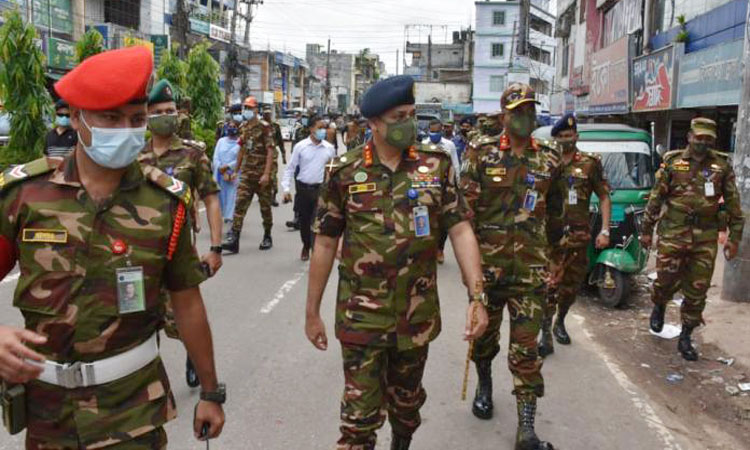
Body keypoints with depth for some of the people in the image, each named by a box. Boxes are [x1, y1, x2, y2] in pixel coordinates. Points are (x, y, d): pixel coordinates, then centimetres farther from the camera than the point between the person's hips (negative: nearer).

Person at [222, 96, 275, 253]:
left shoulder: (264, 127, -9)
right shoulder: (243, 127, 10)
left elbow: (270, 150, -14)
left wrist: (266, 174, -20)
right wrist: (236, 169, 17)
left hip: (261, 174, -5)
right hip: (246, 173, 5)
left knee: (265, 206, 8)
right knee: (240, 204, -6)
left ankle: (267, 237, 23)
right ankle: (233, 239, -9)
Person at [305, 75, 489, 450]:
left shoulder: (436, 166, -2)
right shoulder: (344, 173, -6)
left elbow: (461, 232, -4)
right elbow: (325, 244, -1)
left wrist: (476, 297, -13)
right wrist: (312, 313, 2)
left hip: (417, 316, 2)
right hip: (361, 317, -2)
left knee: (406, 401, 22)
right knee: (360, 413, 2)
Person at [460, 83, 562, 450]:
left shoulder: (549, 160, 6)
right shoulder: (482, 157, -2)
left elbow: (554, 210, 16)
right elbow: (465, 209, -4)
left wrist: (553, 249, 20)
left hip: (530, 268, 1)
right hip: (488, 264, 0)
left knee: (526, 348, -2)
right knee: (484, 335, 17)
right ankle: (484, 385, 46)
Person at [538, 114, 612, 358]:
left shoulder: (590, 164, 2)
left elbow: (604, 197, 5)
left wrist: (605, 231, -3)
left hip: (578, 234, 2)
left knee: (571, 284, 14)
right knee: (550, 283, -13)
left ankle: (560, 322, 35)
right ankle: (546, 334, -9)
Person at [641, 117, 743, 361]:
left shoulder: (722, 166, 5)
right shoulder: (672, 162, 2)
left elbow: (733, 204, 8)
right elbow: (655, 198, 4)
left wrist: (734, 238, 4)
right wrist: (646, 230, 4)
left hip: (706, 237, 2)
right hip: (673, 233, -1)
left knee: (697, 290, 5)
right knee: (667, 279, -2)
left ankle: (686, 338, 20)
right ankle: (659, 306, 34)